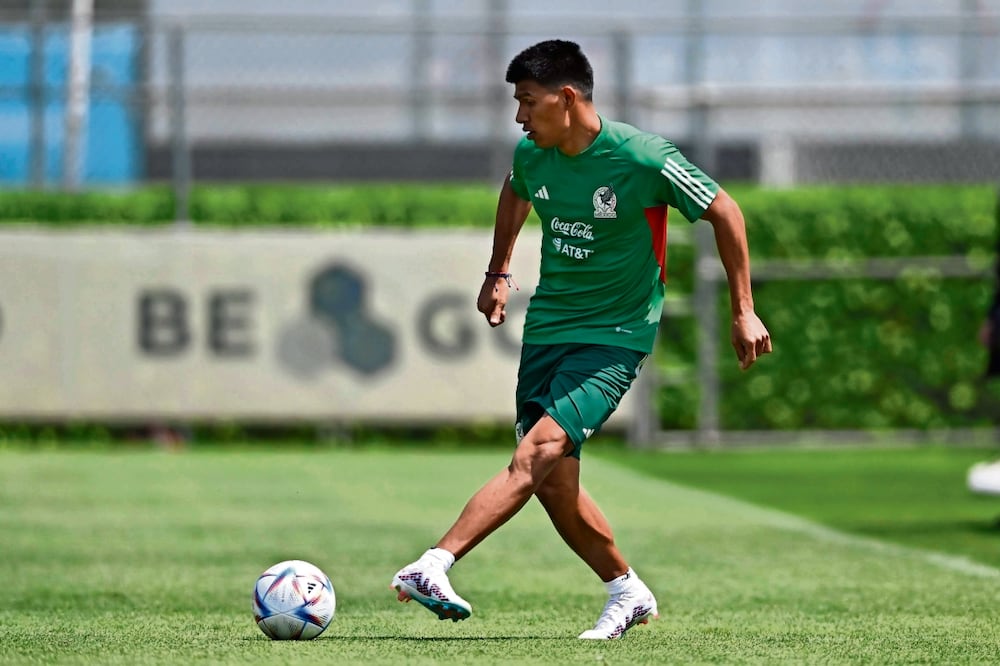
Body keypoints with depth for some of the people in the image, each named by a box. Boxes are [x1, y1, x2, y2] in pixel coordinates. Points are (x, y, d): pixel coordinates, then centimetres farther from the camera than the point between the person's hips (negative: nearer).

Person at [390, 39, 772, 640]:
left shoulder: (643, 158, -18)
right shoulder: (531, 155, -2)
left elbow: (725, 213, -7)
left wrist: (744, 311, -5)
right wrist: (499, 272, 23)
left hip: (617, 334, -6)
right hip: (548, 324, 6)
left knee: (538, 452, -23)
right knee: (554, 480, 1)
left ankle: (433, 566, -34)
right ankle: (628, 592, 20)